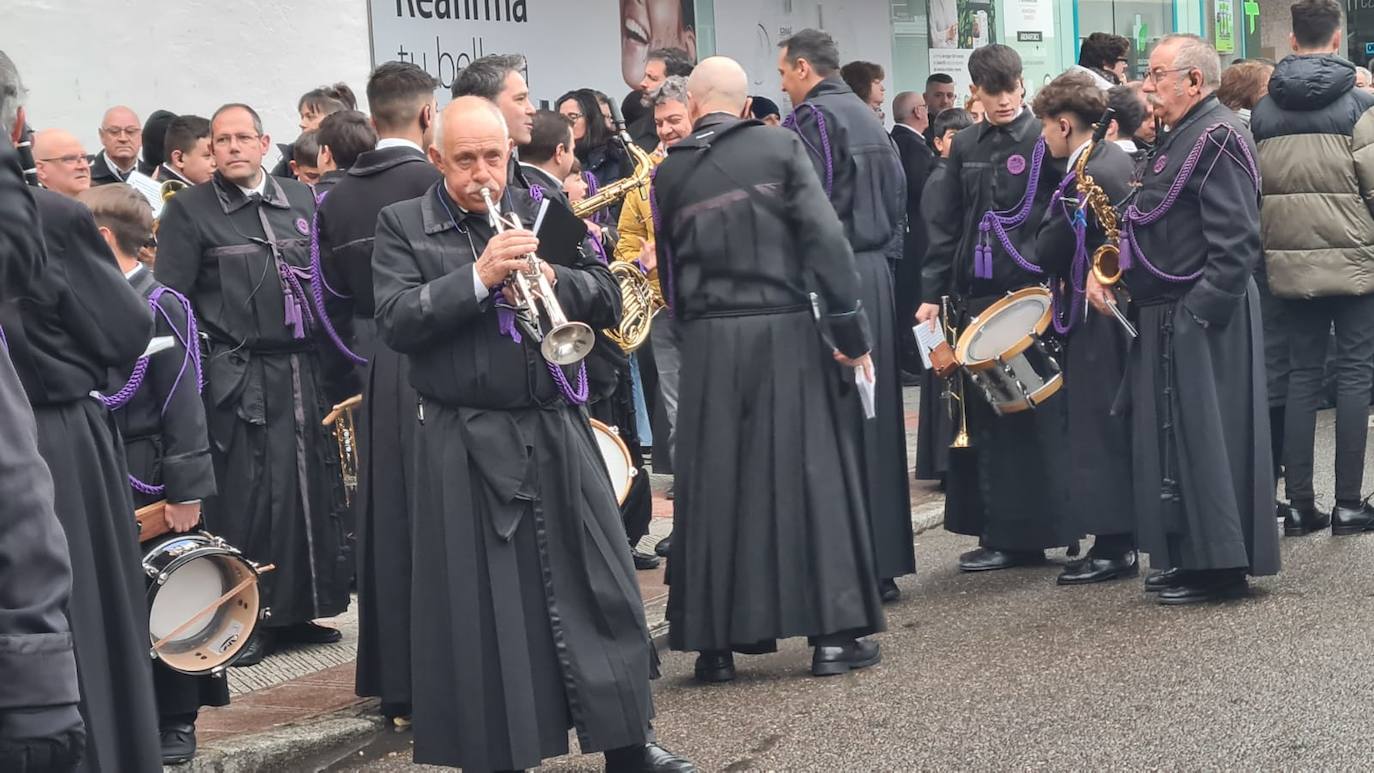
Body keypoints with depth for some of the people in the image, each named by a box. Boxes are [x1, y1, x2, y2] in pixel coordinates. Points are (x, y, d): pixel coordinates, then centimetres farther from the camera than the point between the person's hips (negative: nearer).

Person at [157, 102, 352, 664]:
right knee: (246, 497, -3)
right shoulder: (189, 210, -1)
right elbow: (171, 301, -4)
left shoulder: (302, 200, 11)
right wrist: (204, 361, -12)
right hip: (240, 379, -4)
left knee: (311, 490, 7)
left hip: (305, 370, 4)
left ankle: (297, 611, 18)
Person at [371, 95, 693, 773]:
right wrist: (479, 275, -22)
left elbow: (608, 299, 5)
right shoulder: (403, 226, 1)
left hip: (556, 431, 3)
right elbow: (395, 323, -13)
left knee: (597, 585, 7)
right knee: (484, 607, 2)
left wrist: (551, 279, -15)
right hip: (465, 443, -3)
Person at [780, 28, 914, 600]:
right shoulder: (868, 119, 16)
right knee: (875, 420, 11)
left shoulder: (812, 119, -9)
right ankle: (884, 561, 15)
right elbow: (897, 201, 19)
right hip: (877, 275, 8)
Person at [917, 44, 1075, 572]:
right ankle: (998, 533, 12)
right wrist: (933, 293, 8)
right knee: (981, 415, 5)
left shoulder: (1044, 142, -3)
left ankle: (1026, 534, 5)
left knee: (1029, 414, -2)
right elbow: (945, 224, 13)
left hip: (1029, 293, -5)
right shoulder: (965, 147, 12)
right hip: (974, 295, 5)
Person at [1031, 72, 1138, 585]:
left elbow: (1047, 252, -16)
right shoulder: (1117, 159, 11)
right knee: (1114, 431, 14)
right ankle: (1119, 540, 20)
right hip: (1115, 308, 10)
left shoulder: (1086, 178, -18)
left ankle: (1112, 547, -1)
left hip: (1095, 317, -10)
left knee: (1098, 431, -4)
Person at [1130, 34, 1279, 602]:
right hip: (1168, 316, 10)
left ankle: (1219, 567, 0)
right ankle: (1187, 558, 20)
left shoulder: (1218, 137, -15)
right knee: (1174, 437, 12)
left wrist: (1201, 312, -23)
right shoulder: (1180, 138, 17)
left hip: (1203, 315, -10)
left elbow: (1236, 241, -21)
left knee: (1204, 437, -6)